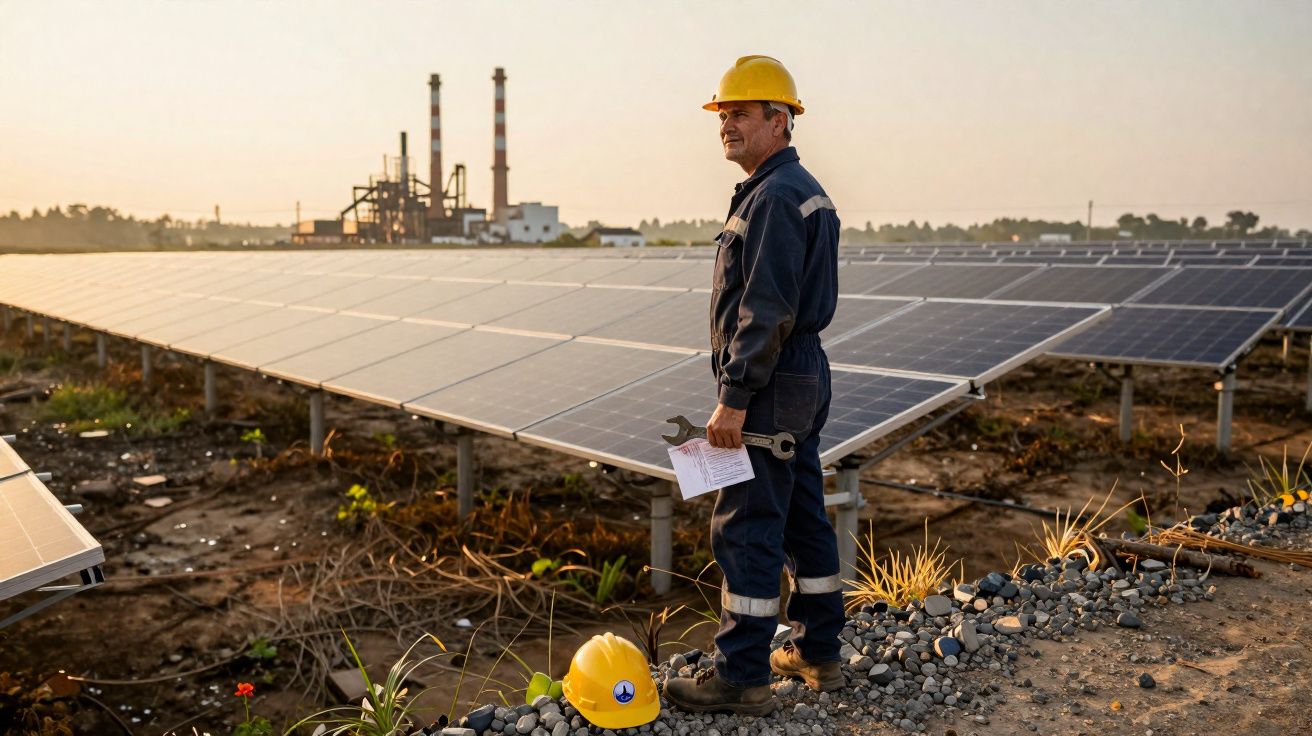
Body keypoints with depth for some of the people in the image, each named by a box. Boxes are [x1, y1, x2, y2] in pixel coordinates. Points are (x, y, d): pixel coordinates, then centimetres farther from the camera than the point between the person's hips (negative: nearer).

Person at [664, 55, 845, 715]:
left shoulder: (774, 197, -16)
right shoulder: (803, 191, 17)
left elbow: (767, 312, -23)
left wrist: (734, 399, -21)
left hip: (769, 389, -11)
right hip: (803, 381, 11)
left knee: (746, 530, -4)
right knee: (803, 518, 15)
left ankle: (742, 675, 4)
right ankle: (817, 654, 26)